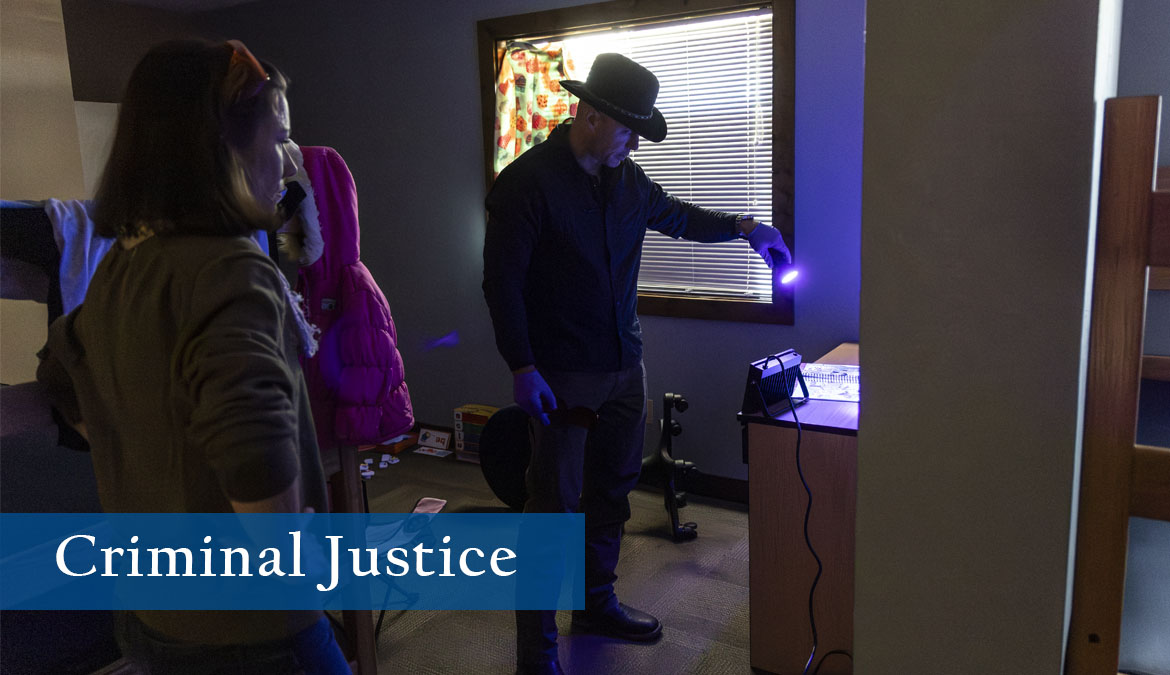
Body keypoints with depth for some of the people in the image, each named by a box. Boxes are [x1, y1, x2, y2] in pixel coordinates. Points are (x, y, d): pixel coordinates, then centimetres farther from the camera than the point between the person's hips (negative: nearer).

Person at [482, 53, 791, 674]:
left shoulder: (627, 179, 9)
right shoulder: (527, 181, -12)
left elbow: (676, 216, 27)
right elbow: (501, 282, -14)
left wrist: (743, 226, 15)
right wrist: (522, 368, -19)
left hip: (624, 365, 8)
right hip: (562, 375, -7)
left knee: (612, 489, 17)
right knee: (555, 506, -3)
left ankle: (596, 604, 37)